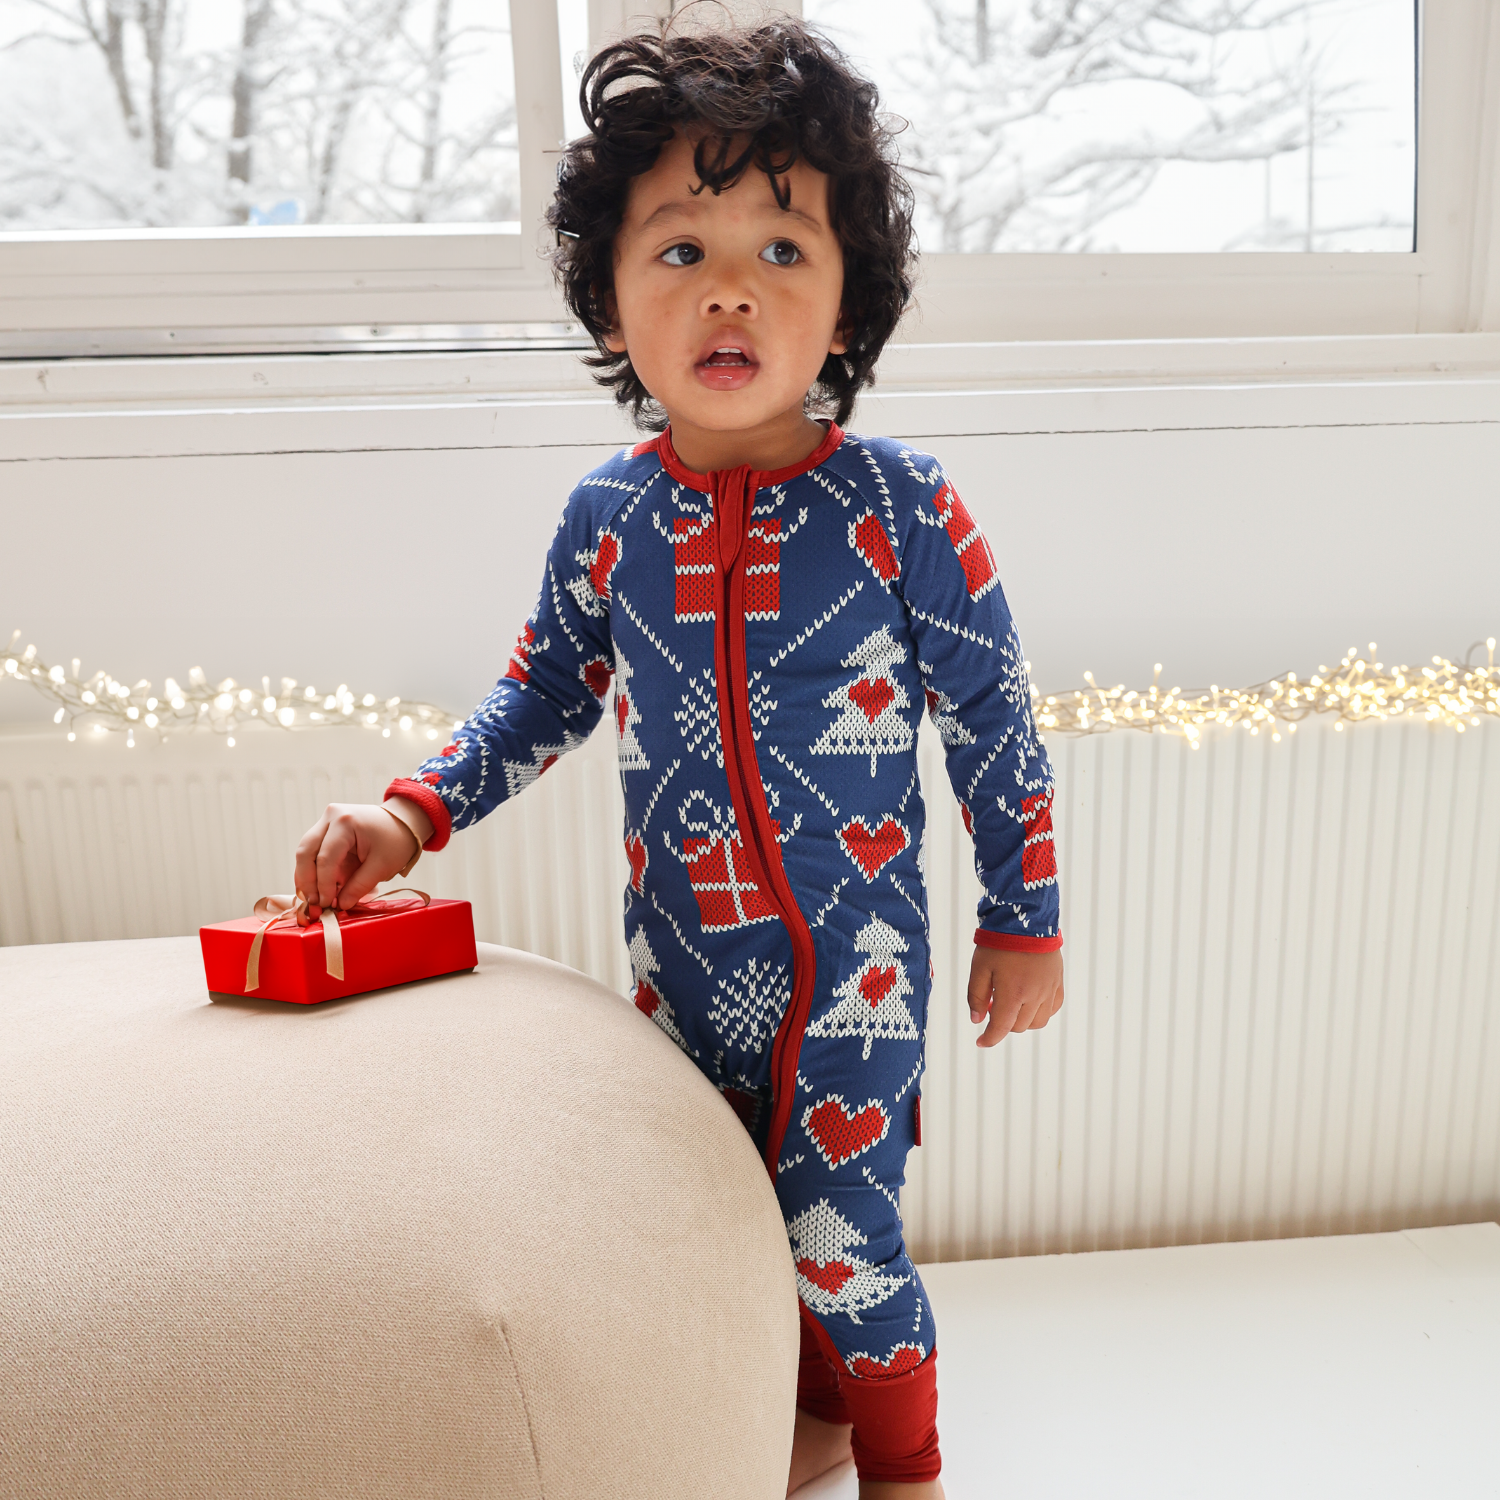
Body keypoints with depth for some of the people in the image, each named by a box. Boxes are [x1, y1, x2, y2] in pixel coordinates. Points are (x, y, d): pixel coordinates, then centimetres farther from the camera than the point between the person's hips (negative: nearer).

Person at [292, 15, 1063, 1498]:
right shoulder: (605, 517, -5)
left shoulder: (902, 510, -14)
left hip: (854, 956, -4)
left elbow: (995, 723, -6)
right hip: (681, 955, 4)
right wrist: (409, 814, -3)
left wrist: (1024, 918, 0)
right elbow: (543, 695, 9)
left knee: (835, 1231, 2)